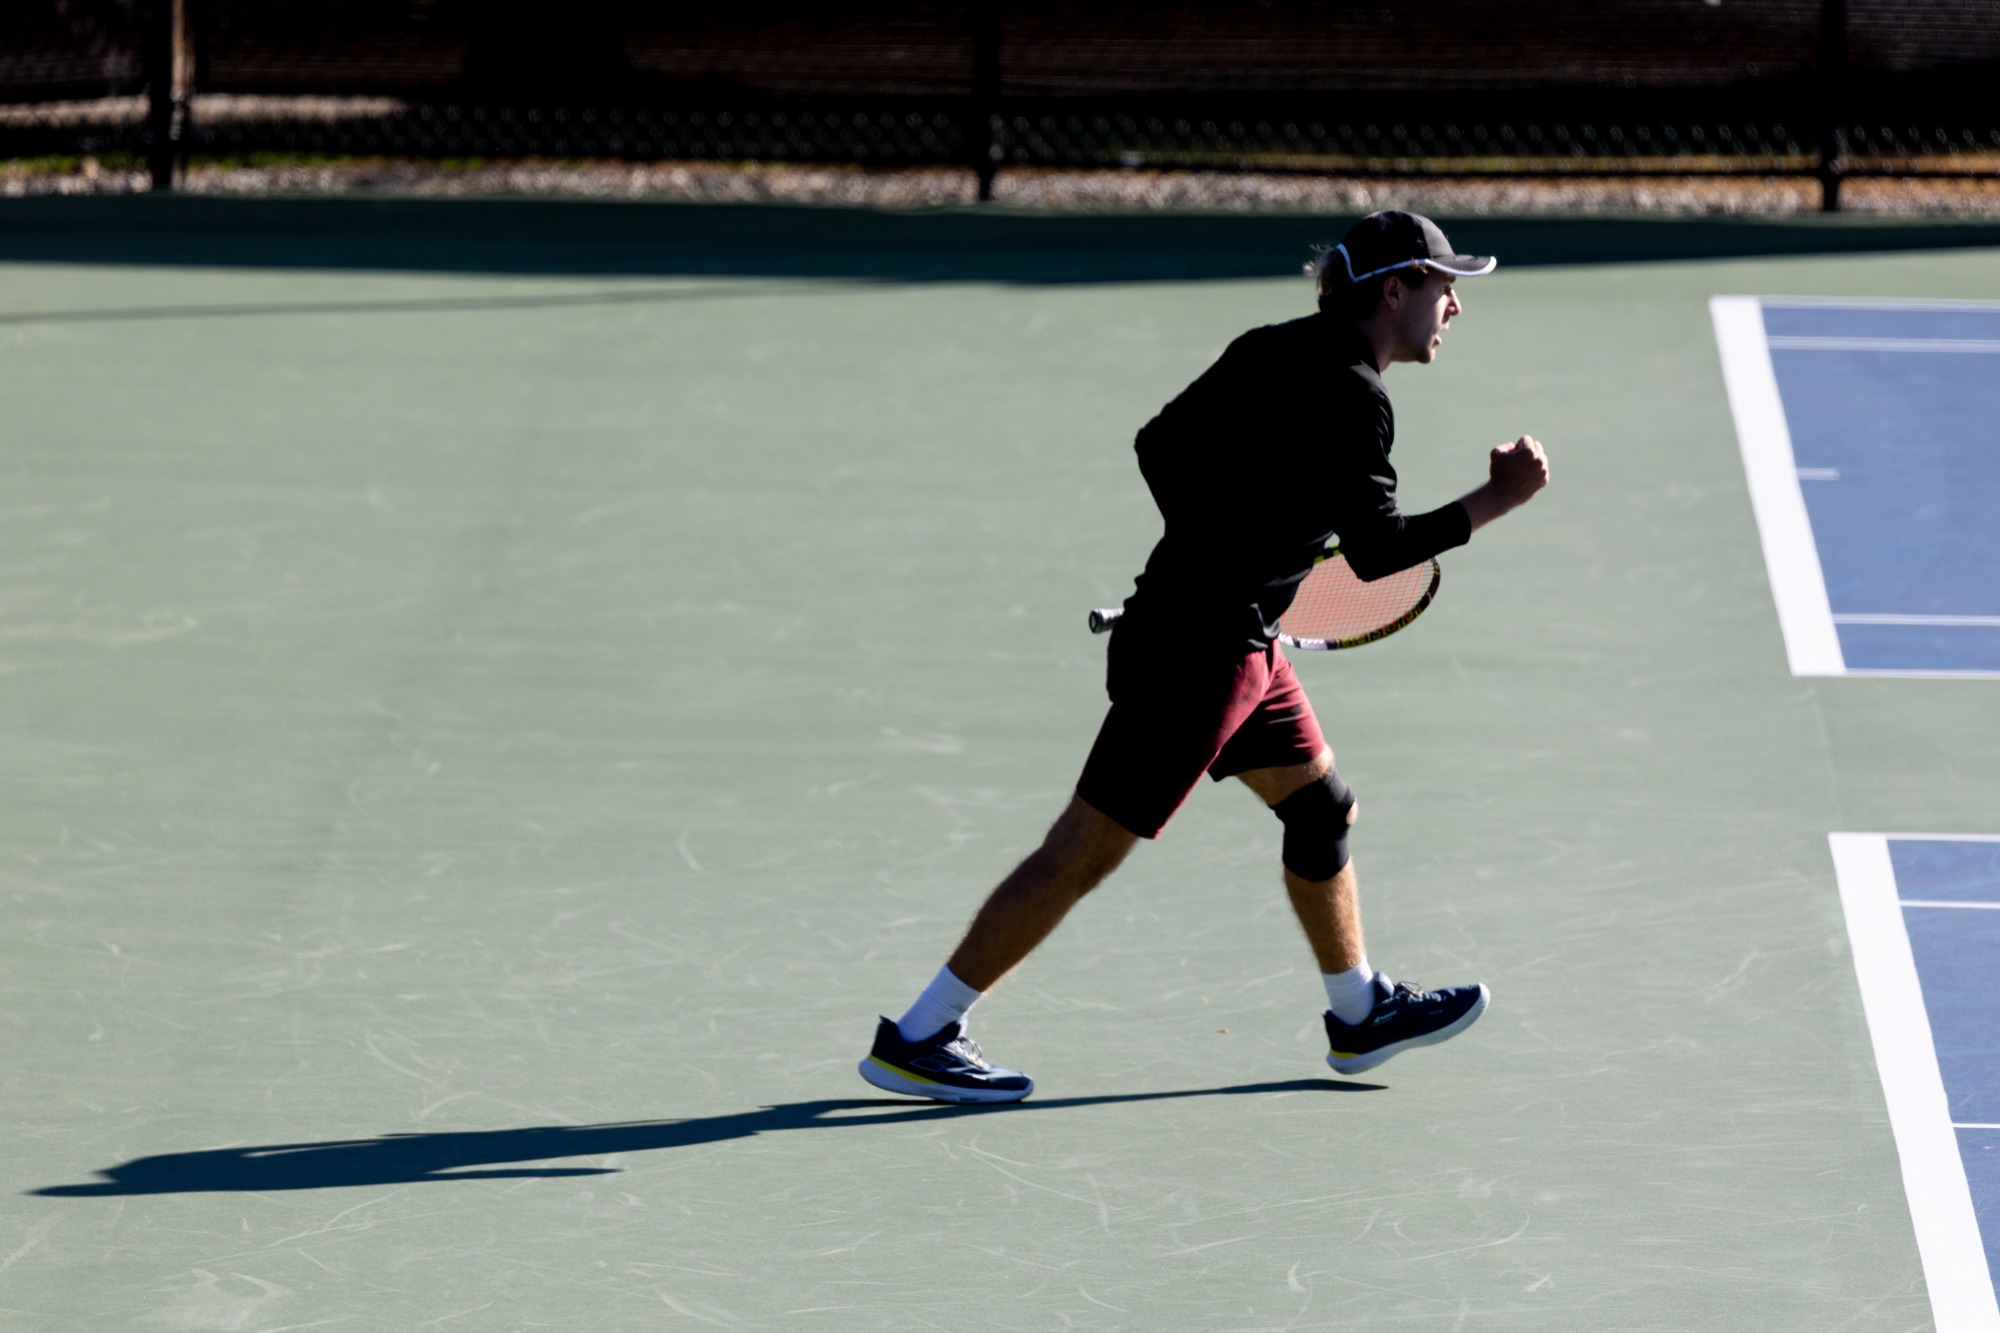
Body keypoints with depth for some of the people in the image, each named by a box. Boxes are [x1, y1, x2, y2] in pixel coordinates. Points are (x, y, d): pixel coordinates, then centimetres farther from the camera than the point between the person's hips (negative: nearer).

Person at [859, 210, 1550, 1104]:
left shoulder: (1270, 351, 9)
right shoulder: (1350, 400, -18)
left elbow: (1161, 447, 15)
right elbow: (1378, 551, -21)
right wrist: (1498, 500, -15)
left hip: (1238, 644, 10)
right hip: (1199, 653, -10)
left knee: (1321, 805, 21)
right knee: (1084, 852, -5)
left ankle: (1360, 1014, 36)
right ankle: (916, 1039, -2)